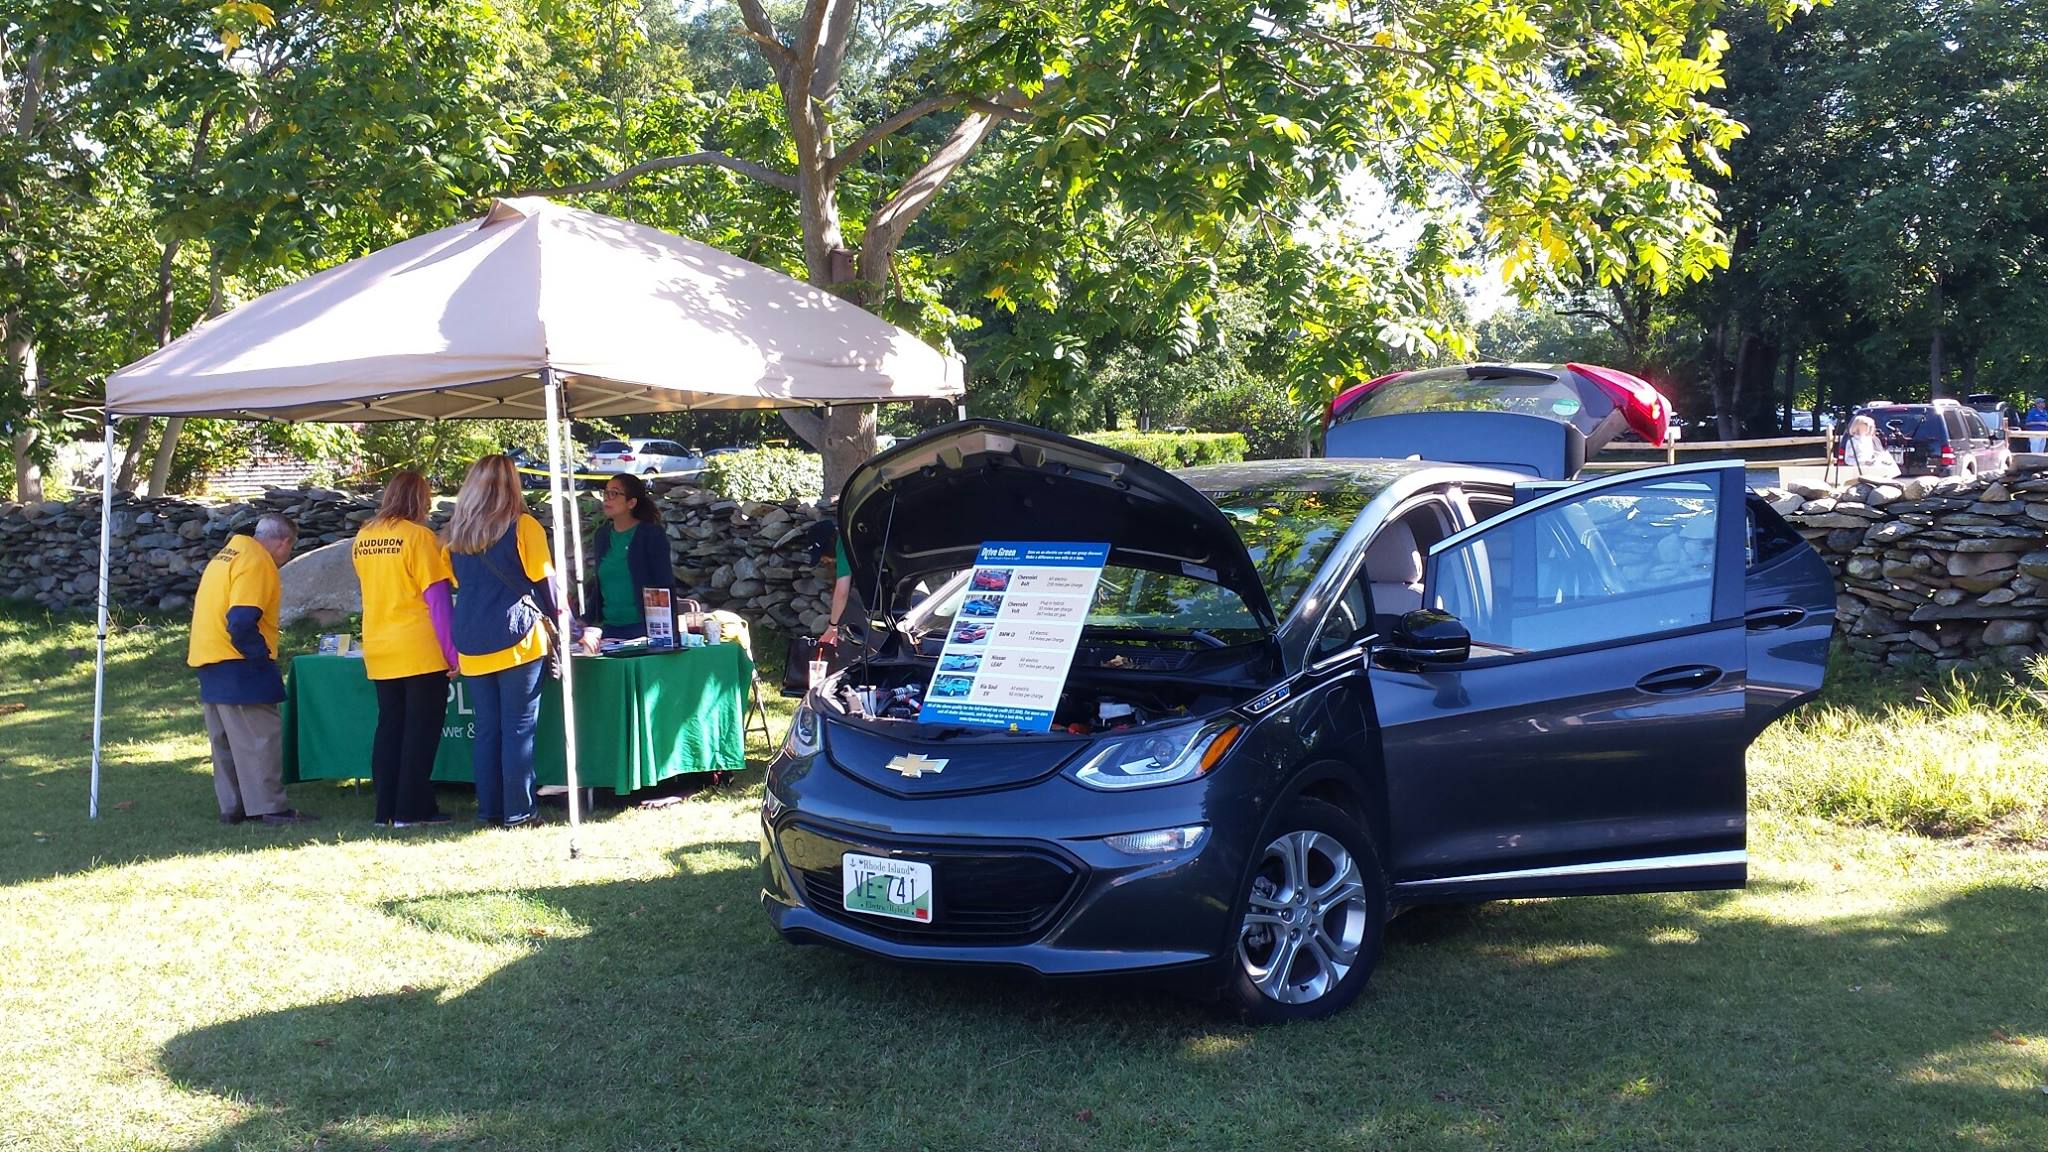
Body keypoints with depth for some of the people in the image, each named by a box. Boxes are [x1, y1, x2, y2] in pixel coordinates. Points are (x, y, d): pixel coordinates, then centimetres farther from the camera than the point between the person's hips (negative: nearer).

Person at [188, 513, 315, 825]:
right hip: (237, 666, -10)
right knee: (261, 736, -7)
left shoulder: (227, 554, 18)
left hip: (209, 660, 10)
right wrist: (262, 655, -14)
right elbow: (242, 621, -24)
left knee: (226, 739, 13)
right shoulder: (257, 562, -14)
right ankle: (270, 807, -6)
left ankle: (232, 806, 18)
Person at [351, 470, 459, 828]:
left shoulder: (363, 537, 8)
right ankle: (412, 809, 3)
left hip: (378, 651, 6)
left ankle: (387, 809, 15)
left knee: (389, 727, 13)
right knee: (420, 730, 2)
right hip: (421, 650, -6)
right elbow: (437, 598, -13)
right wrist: (452, 651, -10)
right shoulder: (419, 536, -12)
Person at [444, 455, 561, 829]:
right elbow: (544, 581, -4)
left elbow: (459, 584, 18)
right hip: (517, 640, -5)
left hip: (472, 646, 5)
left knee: (486, 730, 11)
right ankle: (517, 812, 1)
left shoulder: (456, 534, 9)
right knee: (519, 729, 0)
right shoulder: (522, 527, -6)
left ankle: (489, 810, 14)